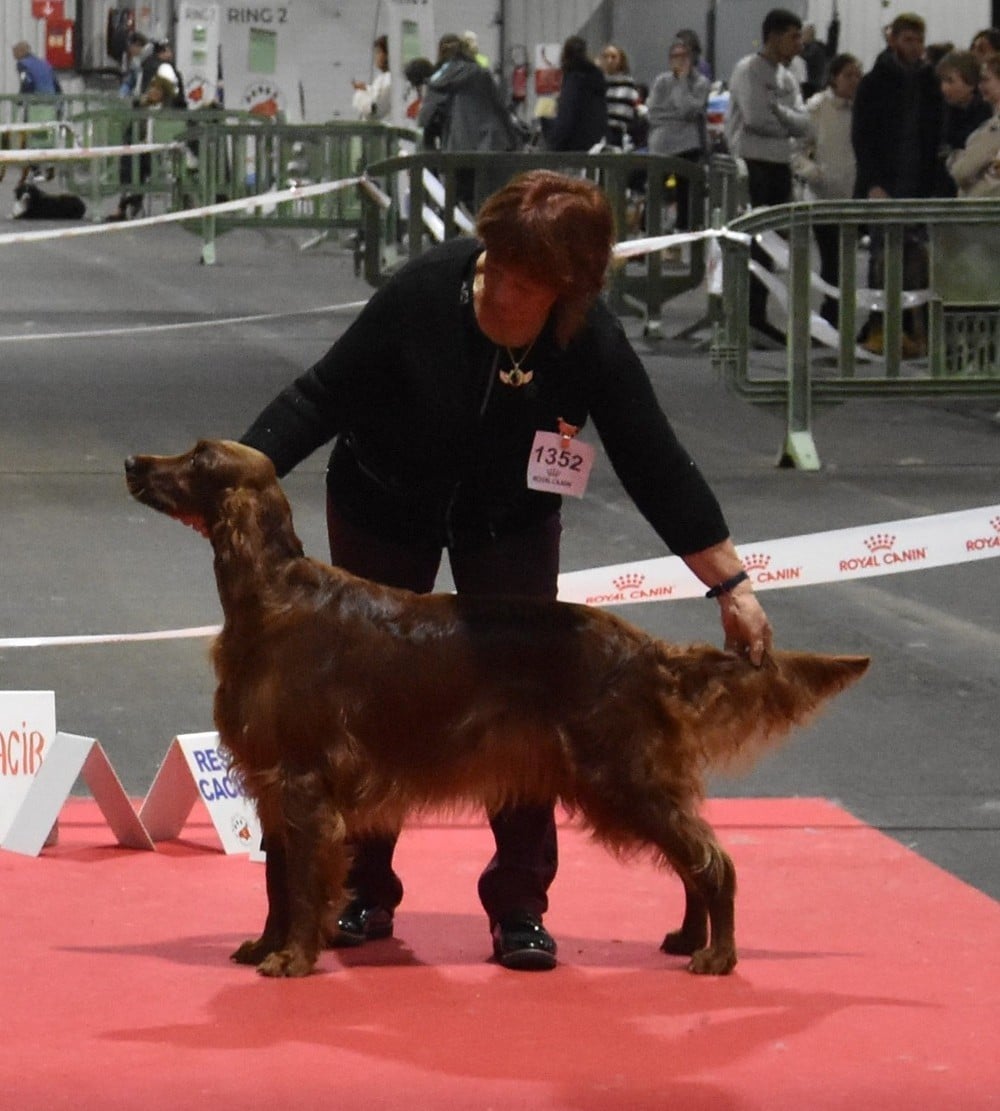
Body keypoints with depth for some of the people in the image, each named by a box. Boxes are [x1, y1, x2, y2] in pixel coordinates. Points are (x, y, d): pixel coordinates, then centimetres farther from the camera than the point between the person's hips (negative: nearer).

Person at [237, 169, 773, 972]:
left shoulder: (592, 346, -27)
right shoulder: (426, 293, -31)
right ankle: (364, 892, 18)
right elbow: (323, 396, -22)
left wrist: (733, 588, -16)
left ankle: (521, 907, 3)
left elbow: (658, 468, -18)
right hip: (384, 506, 0)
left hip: (511, 521, 0)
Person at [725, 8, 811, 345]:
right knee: (750, 240, -8)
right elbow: (756, 117, -20)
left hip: (780, 166, 8)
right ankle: (743, 315, -7)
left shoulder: (787, 78, 16)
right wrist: (785, 122, -3)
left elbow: (802, 125, 5)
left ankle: (757, 314, 13)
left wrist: (777, 111, -11)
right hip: (752, 164, -8)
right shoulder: (748, 71, -8)